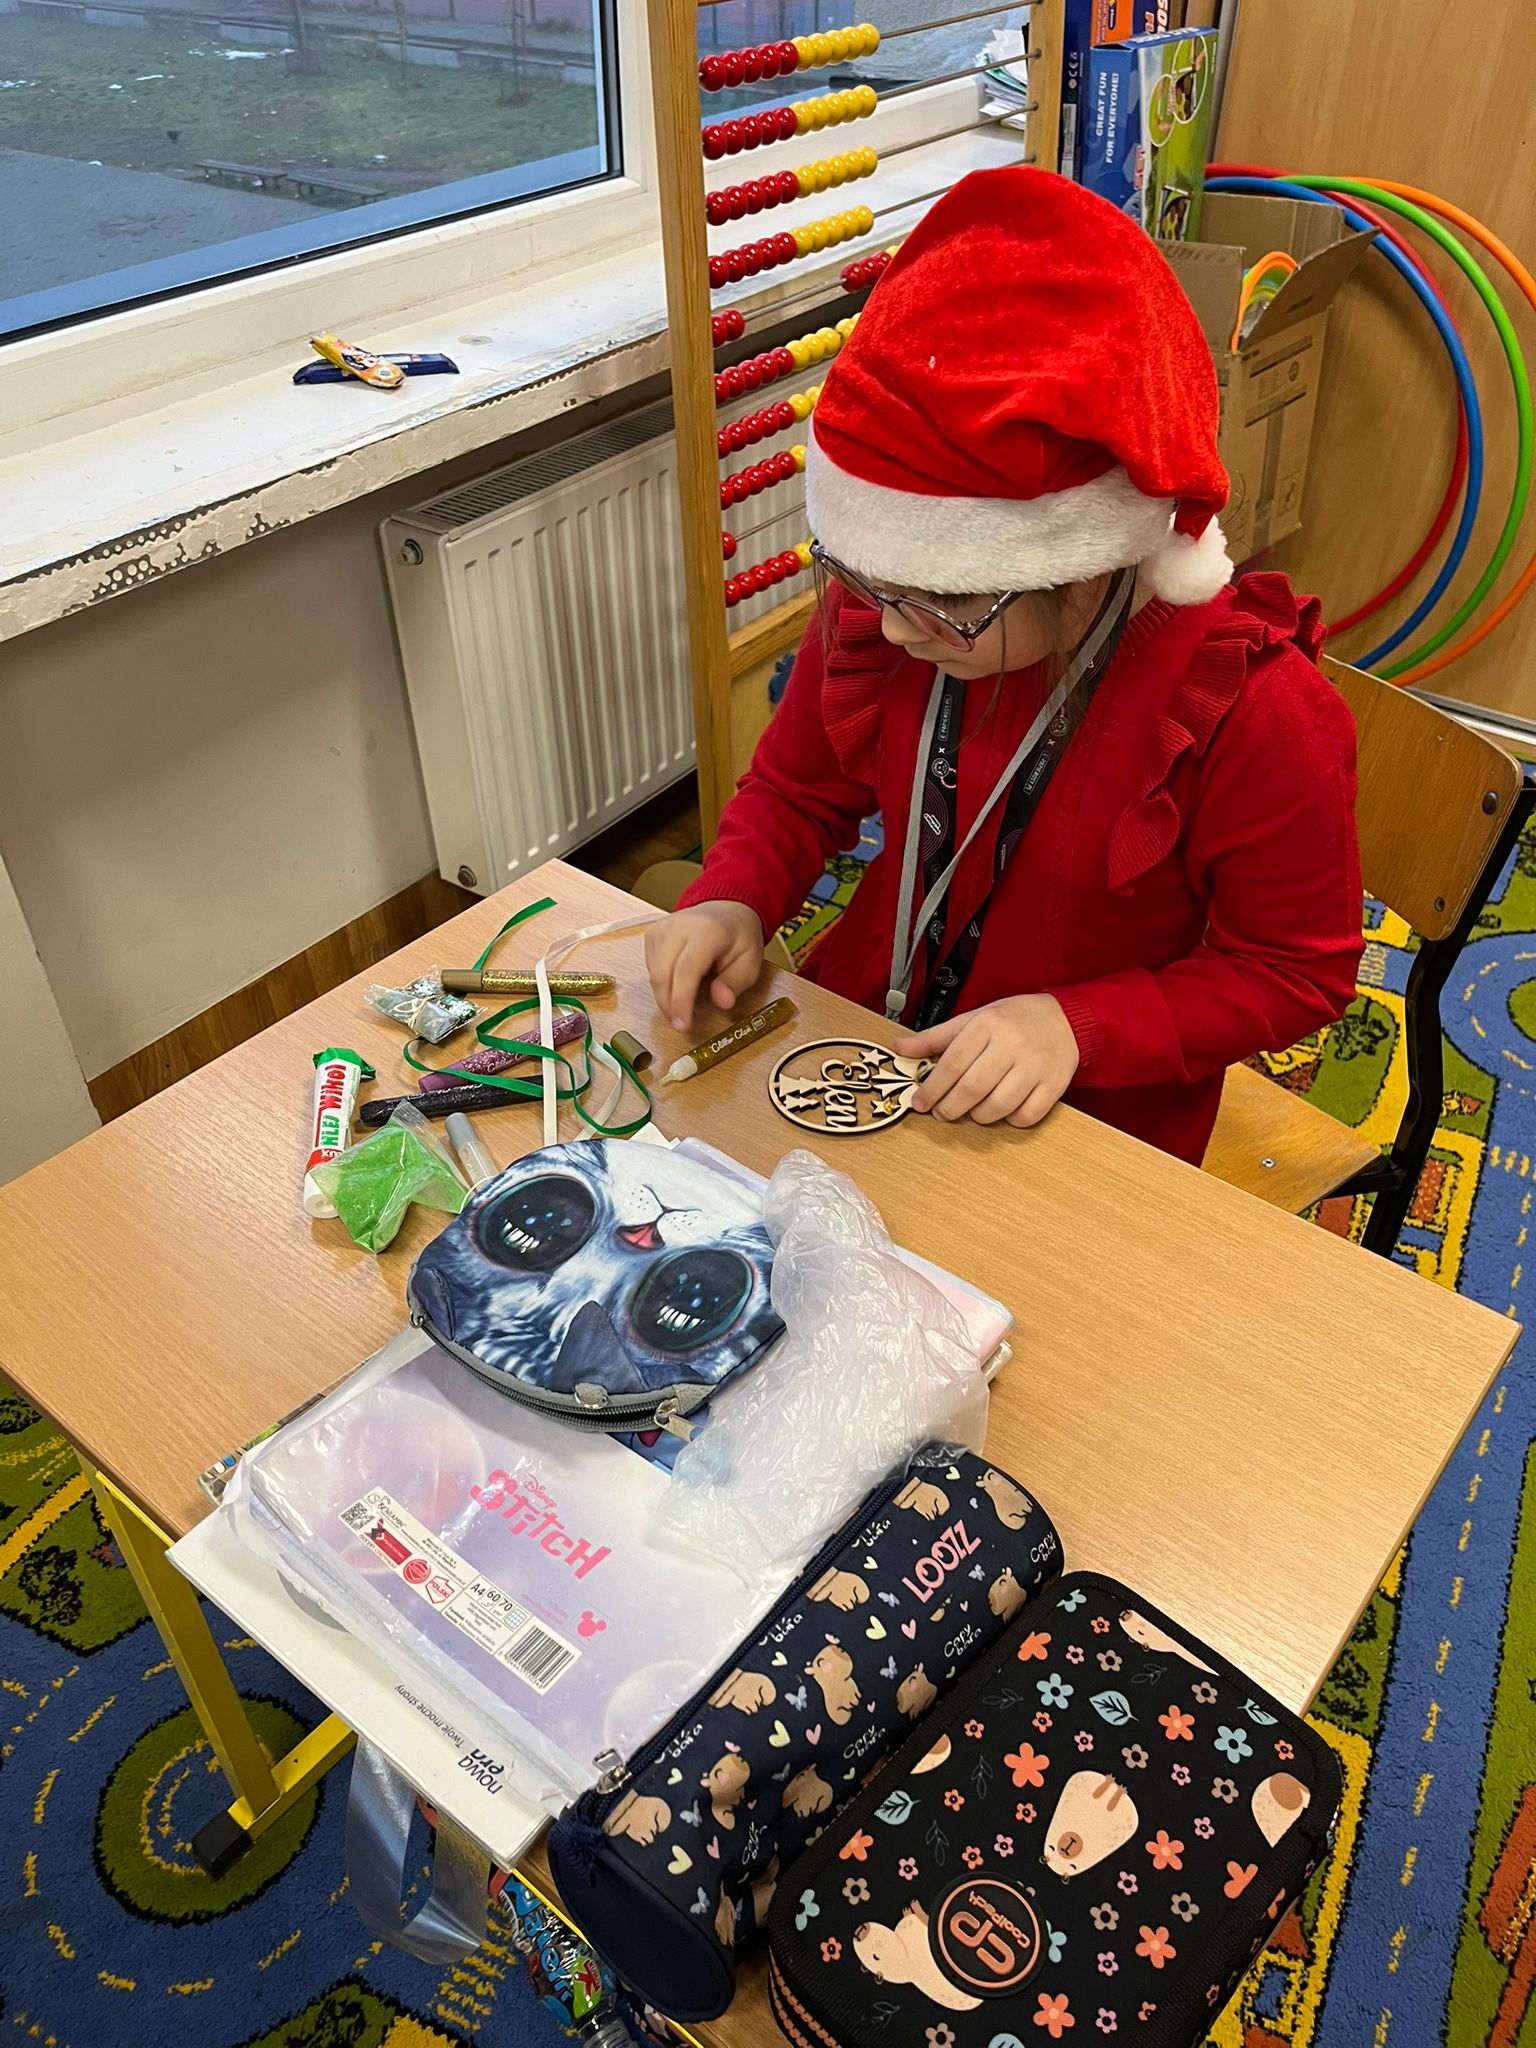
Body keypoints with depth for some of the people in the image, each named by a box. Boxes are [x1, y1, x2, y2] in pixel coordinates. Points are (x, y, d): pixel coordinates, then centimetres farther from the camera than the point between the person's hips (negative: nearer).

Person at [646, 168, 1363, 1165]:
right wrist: (735, 900, -15)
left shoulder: (1256, 714, -25)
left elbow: (1298, 971, -12)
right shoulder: (871, 607, -12)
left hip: (1092, 1114, -3)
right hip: (868, 1035, 4)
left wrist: (1079, 1027, -27)